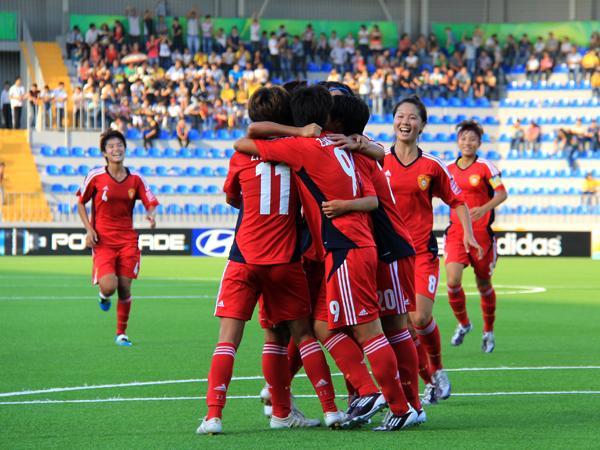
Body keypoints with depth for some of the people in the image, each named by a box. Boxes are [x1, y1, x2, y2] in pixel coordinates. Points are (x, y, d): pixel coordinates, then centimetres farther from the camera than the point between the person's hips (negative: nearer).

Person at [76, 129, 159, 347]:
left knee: (125, 288, -1)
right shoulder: (95, 176, -4)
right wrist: (89, 229, -4)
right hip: (102, 240, -2)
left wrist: (151, 215, -20)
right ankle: (103, 295, 21)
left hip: (127, 240, 2)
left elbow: (151, 203, 4)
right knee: (109, 286, -18)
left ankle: (121, 333, 15)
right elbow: (81, 203, 7)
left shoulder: (135, 179, 2)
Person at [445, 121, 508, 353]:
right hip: (456, 233, 2)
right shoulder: (449, 169, 7)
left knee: (484, 284, 7)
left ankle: (488, 331, 28)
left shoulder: (486, 167, -5)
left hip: (481, 233, -2)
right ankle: (463, 323, 9)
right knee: (453, 280, -15)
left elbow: (502, 194, -15)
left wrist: (484, 208, -30)